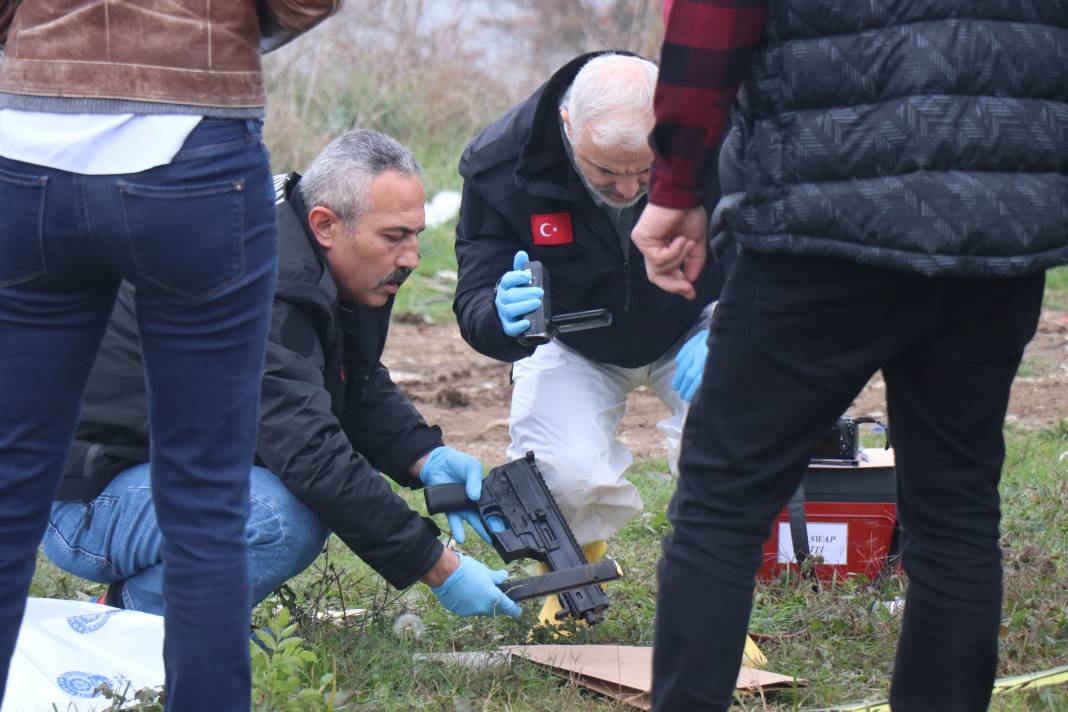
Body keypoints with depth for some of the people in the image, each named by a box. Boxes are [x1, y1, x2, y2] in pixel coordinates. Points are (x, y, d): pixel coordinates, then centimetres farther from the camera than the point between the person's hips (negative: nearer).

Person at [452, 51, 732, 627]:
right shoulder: (501, 164, -29)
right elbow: (476, 308, -24)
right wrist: (504, 319, -49)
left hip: (688, 333, 0)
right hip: (572, 345, 0)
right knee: (563, 472, -27)